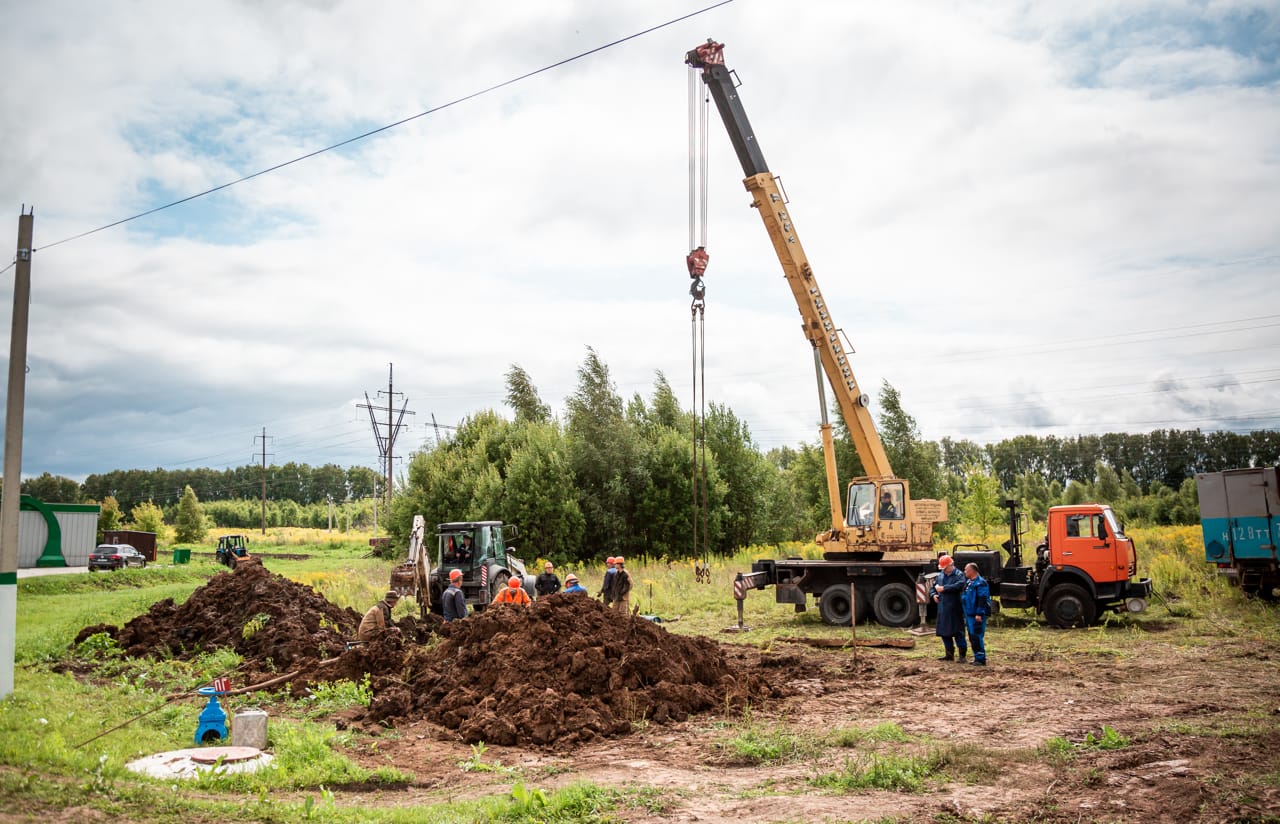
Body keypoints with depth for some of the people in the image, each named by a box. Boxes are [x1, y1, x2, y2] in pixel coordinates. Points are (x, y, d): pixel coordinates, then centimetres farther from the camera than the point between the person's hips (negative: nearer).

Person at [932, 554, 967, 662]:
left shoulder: (958, 575, -7)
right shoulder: (940, 575, 14)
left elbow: (959, 586, -26)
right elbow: (934, 585, 28)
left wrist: (943, 588, -23)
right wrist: (934, 594, 8)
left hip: (954, 609, -7)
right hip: (942, 609, 7)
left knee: (958, 632, -4)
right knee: (944, 632, 11)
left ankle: (962, 655, 5)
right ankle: (949, 654, 22)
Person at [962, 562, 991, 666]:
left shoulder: (980, 583, -13)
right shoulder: (969, 583, 17)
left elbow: (982, 600, -19)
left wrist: (979, 614, -23)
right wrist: (966, 615, 23)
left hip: (977, 615, -10)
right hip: (969, 615, 10)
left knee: (977, 637, -9)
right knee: (972, 637, 12)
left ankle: (981, 659, -5)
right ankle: (977, 657, 19)